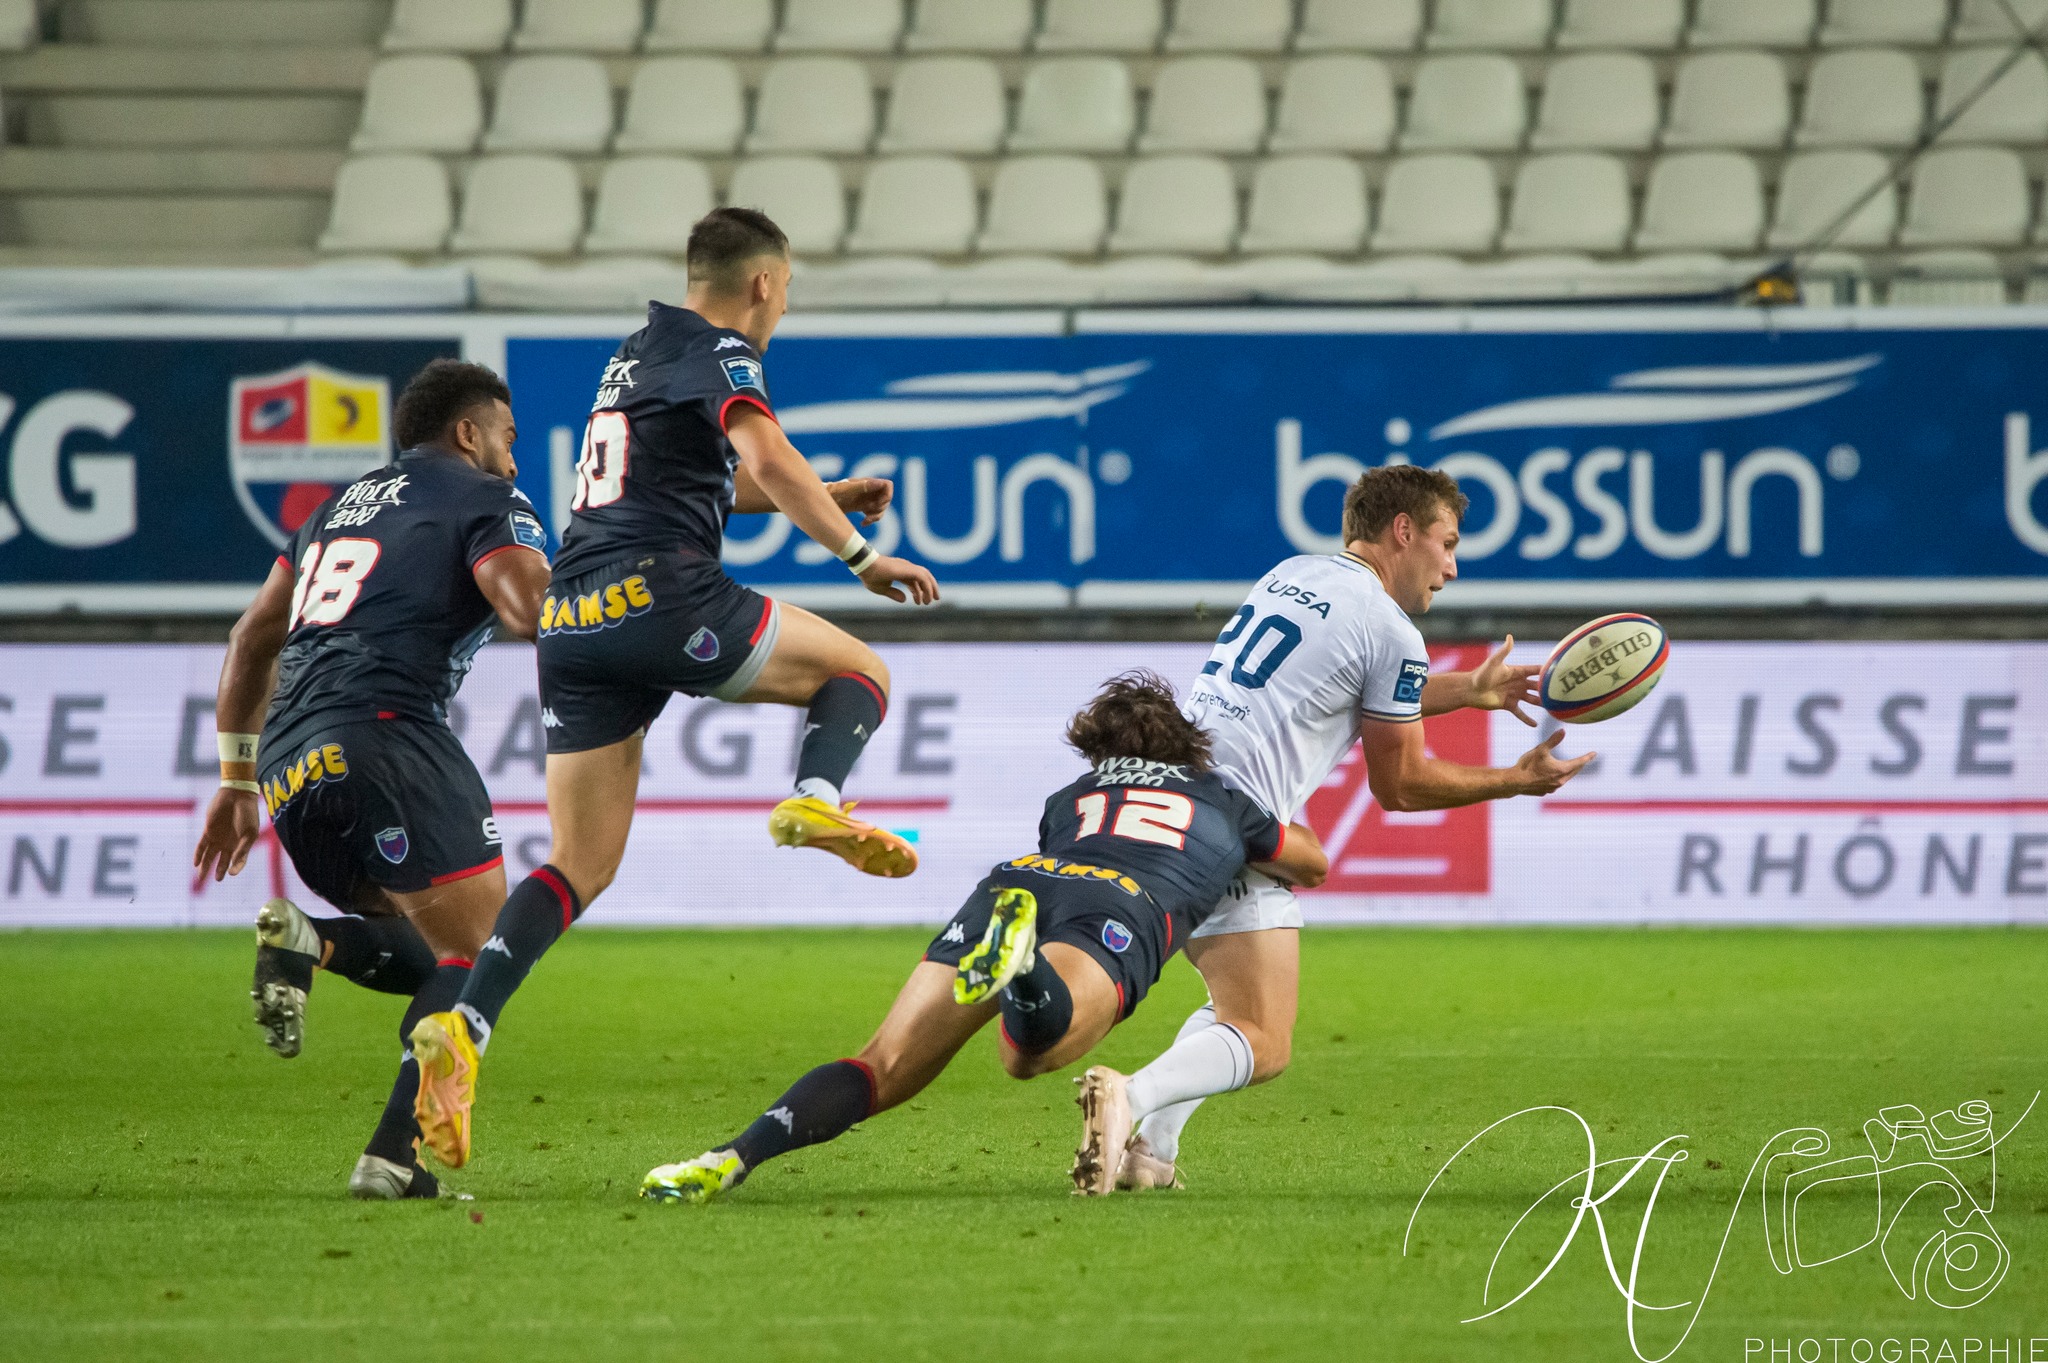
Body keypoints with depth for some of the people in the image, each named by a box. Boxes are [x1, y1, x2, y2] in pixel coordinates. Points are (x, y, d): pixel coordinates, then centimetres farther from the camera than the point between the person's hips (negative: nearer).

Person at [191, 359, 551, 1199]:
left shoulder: (341, 507, 29)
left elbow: (253, 636, 31)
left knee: (427, 952, 18)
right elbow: (532, 610, -12)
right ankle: (392, 1157, -17)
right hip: (383, 738, -7)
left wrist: (237, 781, 35)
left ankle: (307, 942, -12)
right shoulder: (484, 501, 7)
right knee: (479, 952, -1)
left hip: (288, 765, 7)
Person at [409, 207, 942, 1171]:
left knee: (579, 868, 6)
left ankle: (463, 1027, -14)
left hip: (571, 622, 7)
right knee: (857, 672, 12)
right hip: (660, 590, -7)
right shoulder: (719, 353, 1)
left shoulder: (636, 354, 29)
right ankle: (816, 800, -19)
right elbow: (767, 460, -17)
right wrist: (859, 555, -12)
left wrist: (822, 500, 45)